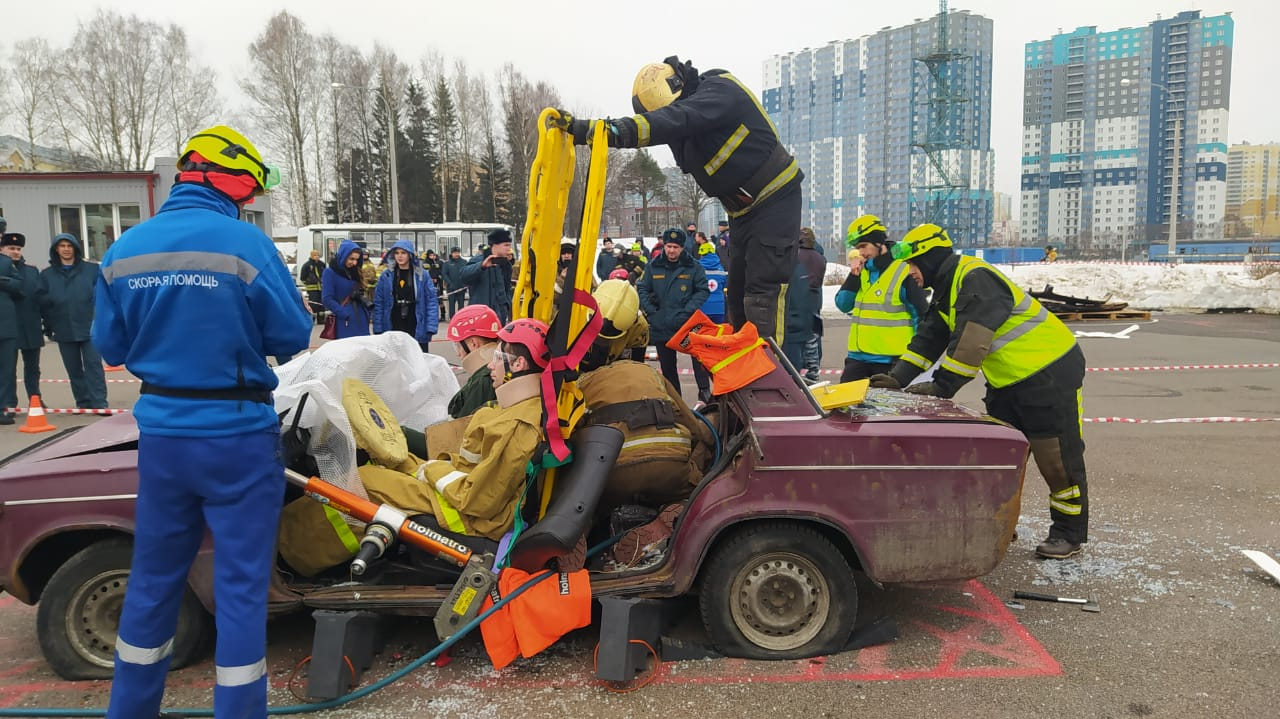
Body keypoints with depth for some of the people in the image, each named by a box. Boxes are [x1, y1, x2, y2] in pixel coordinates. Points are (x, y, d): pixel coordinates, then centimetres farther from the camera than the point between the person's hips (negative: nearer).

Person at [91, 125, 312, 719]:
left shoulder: (125, 249, 2)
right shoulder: (244, 243, -15)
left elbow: (110, 345, 7)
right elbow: (293, 337, -10)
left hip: (161, 433, 5)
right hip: (237, 435, -5)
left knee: (154, 577, 20)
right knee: (241, 583, 6)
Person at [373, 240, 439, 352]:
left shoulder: (423, 275, -3)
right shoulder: (386, 275, 0)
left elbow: (432, 301, -5)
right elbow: (378, 303, 1)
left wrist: (431, 328, -13)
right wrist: (378, 330, -4)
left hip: (417, 330, -1)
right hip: (392, 329, 1)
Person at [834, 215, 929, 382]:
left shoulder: (904, 272, -9)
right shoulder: (862, 270, 11)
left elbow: (921, 315, -8)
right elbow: (843, 305, 8)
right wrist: (854, 275, -5)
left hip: (890, 360, -6)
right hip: (858, 356, 6)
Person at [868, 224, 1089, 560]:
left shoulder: (977, 280, -24)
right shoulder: (948, 290, 8)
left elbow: (972, 341, -32)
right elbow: (929, 337, 5)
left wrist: (942, 386, -32)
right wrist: (899, 377, -6)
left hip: (1049, 373, -10)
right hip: (1008, 381, 10)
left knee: (1057, 458, 1)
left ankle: (1069, 534, 14)